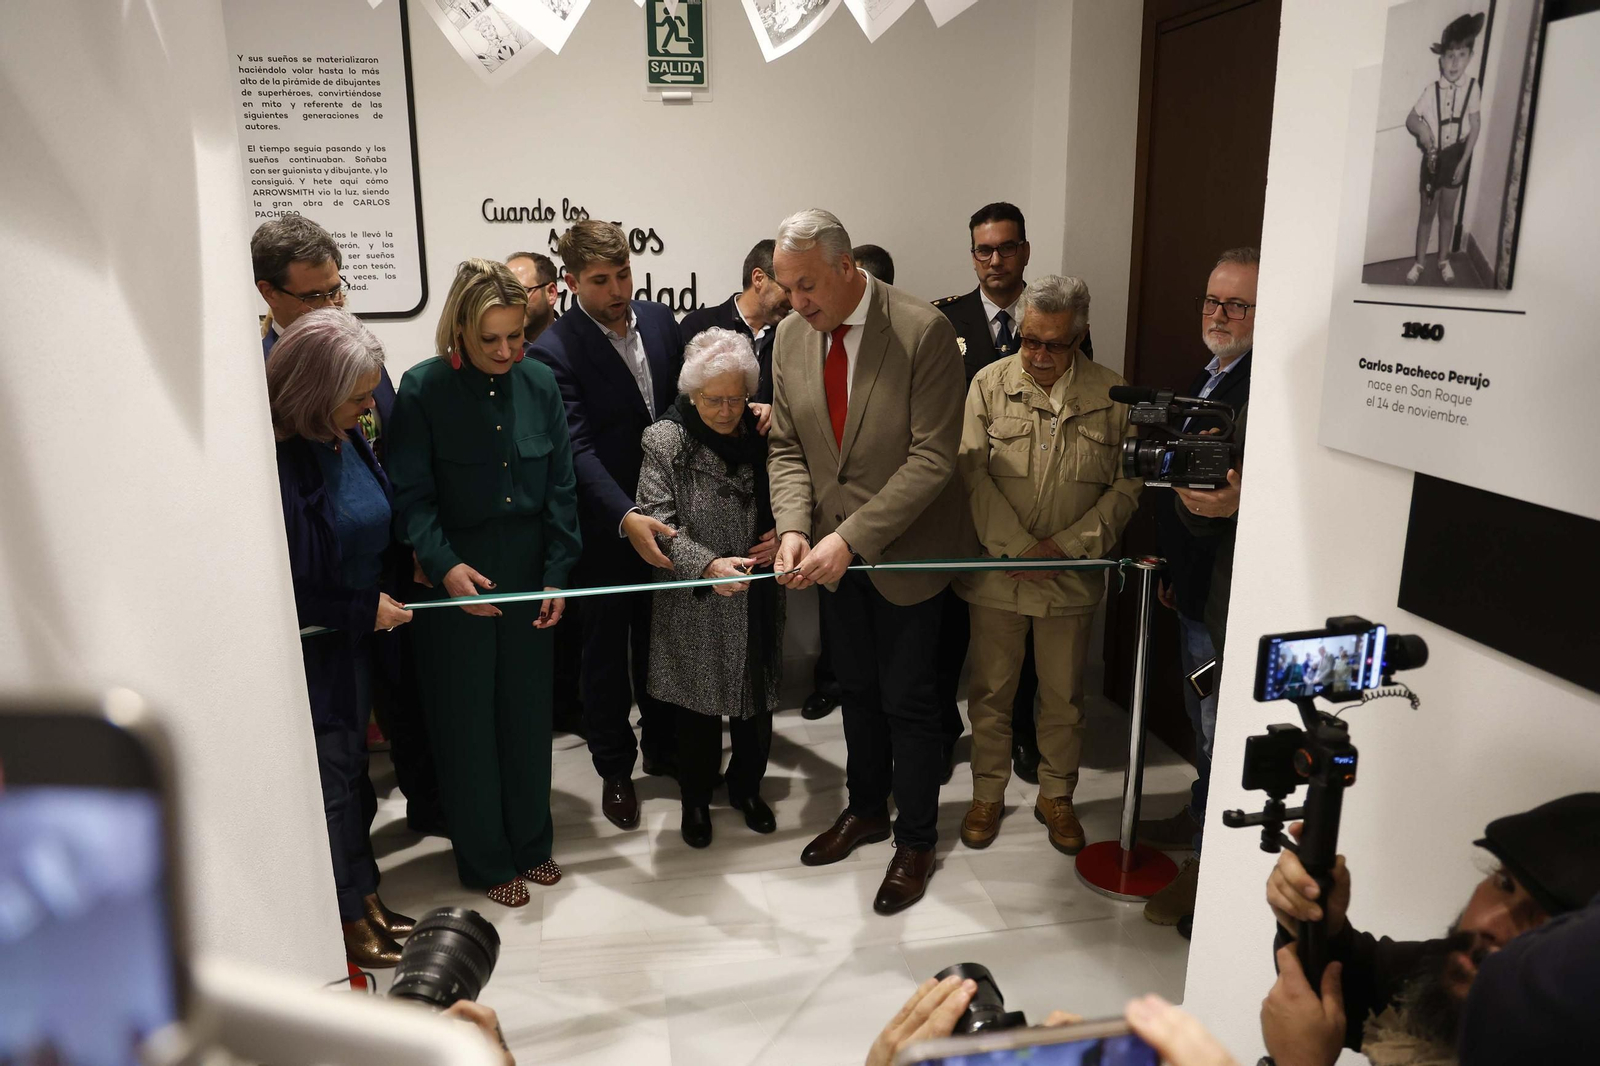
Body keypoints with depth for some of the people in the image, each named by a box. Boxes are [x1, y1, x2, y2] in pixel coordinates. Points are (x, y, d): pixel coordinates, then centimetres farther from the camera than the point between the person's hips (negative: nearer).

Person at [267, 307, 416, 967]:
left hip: (353, 638, 8)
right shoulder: (280, 461, -26)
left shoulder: (345, 436, -2)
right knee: (330, 772, 7)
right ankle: (346, 917, 27)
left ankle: (363, 893, 38)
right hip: (310, 647, -8)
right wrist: (365, 610, -15)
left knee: (351, 764, 20)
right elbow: (284, 588, -21)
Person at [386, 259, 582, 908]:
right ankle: (485, 860, 27)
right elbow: (412, 496, -11)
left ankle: (531, 842, 34)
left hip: (528, 574, 3)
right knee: (467, 721, 8)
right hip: (456, 579, -3)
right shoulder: (423, 389, -11)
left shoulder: (539, 383, -1)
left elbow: (561, 488, 2)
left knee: (528, 709, 14)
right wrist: (443, 565, -25)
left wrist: (558, 574, -3)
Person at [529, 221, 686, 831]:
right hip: (605, 528, -5)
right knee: (607, 651, 11)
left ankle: (662, 746, 39)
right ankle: (615, 769, 29)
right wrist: (627, 519, -35)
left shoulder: (658, 321, 1)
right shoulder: (554, 351, -17)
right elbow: (578, 449, -24)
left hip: (666, 516, 5)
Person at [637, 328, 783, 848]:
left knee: (757, 698, 14)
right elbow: (658, 521, -14)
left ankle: (747, 787, 39)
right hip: (695, 605, -3)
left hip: (757, 597, 3)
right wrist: (707, 564, -28)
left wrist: (781, 537, -9)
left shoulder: (762, 434, 0)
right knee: (698, 705, 11)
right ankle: (696, 799, 33)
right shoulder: (666, 440, -9)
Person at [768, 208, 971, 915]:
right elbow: (787, 447, 3)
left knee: (907, 698, 6)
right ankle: (865, 809, 41)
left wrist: (852, 538, -27)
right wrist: (794, 526, -14)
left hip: (904, 548, -5)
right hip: (832, 550, 5)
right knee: (856, 688, 20)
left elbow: (932, 458, -23)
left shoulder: (923, 332, -20)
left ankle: (915, 842, 26)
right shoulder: (791, 335, -1)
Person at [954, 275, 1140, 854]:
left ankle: (1056, 795, 32)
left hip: (1073, 577, 1)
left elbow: (1128, 485, -1)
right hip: (997, 571, 0)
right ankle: (988, 793, 29)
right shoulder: (989, 384, -1)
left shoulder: (1111, 395, 0)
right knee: (992, 689, 11)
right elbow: (973, 473, -7)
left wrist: (1067, 545, -11)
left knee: (1064, 694, 13)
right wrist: (1020, 547, -15)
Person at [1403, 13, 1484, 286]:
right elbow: (1410, 119, -6)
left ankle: (1444, 260, 30)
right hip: (1434, 156, -1)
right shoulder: (1431, 89, -15)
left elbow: (1475, 126, -3)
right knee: (1427, 212, 9)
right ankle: (1420, 262, 24)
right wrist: (1421, 129, -28)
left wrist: (1464, 161, -7)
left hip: (1457, 155, 1)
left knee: (1448, 212, 14)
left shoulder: (1473, 88, -11)